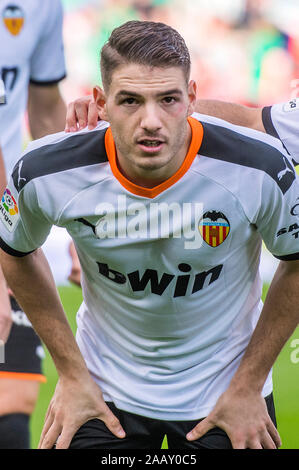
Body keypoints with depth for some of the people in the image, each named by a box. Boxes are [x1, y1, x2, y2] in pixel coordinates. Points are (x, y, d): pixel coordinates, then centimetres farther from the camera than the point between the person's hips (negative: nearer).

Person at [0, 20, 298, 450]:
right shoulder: (45, 174, -21)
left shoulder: (263, 169, -25)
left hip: (223, 390, 0)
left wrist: (249, 386, -5)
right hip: (105, 393, 1)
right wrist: (70, 373, 0)